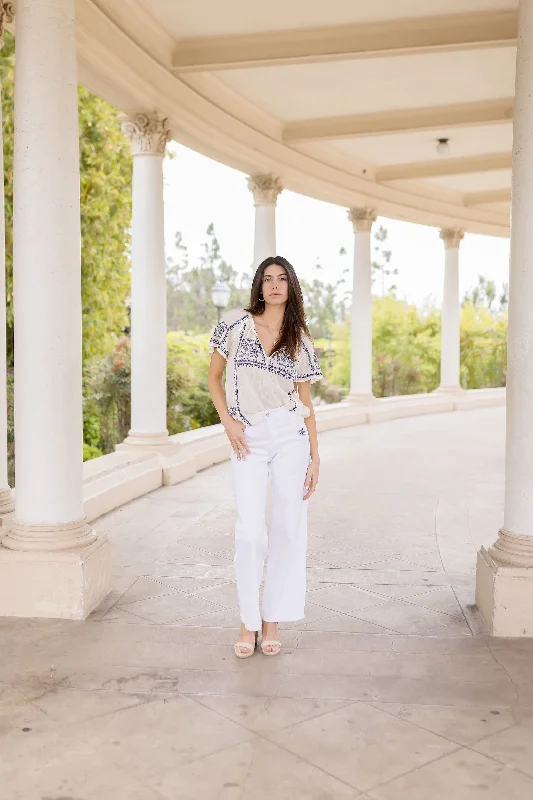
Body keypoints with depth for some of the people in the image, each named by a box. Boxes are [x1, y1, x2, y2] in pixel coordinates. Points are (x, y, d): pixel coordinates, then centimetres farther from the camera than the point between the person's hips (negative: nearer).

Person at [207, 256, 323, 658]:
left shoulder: (300, 338, 9)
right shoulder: (235, 323, 4)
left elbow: (306, 401, 9)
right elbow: (214, 377, 9)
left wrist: (315, 456, 4)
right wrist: (228, 421, -5)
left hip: (290, 436, 2)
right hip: (249, 440, -2)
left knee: (288, 528, 4)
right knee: (250, 531, -4)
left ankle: (272, 619, 19)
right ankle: (248, 622, 14)